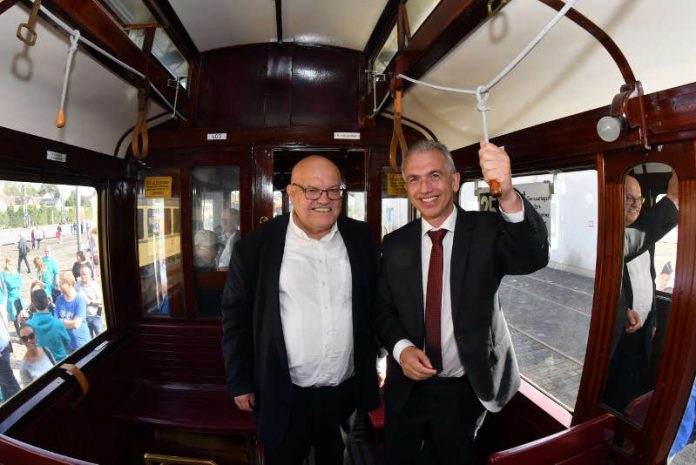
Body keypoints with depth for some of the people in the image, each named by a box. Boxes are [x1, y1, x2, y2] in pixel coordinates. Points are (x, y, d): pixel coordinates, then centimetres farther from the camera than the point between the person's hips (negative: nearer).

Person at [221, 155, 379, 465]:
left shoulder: (360, 237, -3)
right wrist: (240, 383, -1)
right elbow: (236, 315, -5)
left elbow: (374, 303, 6)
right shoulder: (256, 245, -12)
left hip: (346, 390, 3)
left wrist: (371, 365, 8)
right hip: (284, 395, -2)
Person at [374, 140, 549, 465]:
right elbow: (383, 309, 1)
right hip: (408, 387, 2)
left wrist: (508, 196, -49)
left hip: (467, 390, -1)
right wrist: (400, 347, -17)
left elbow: (533, 258, -32)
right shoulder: (395, 244, -5)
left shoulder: (487, 230, -13)